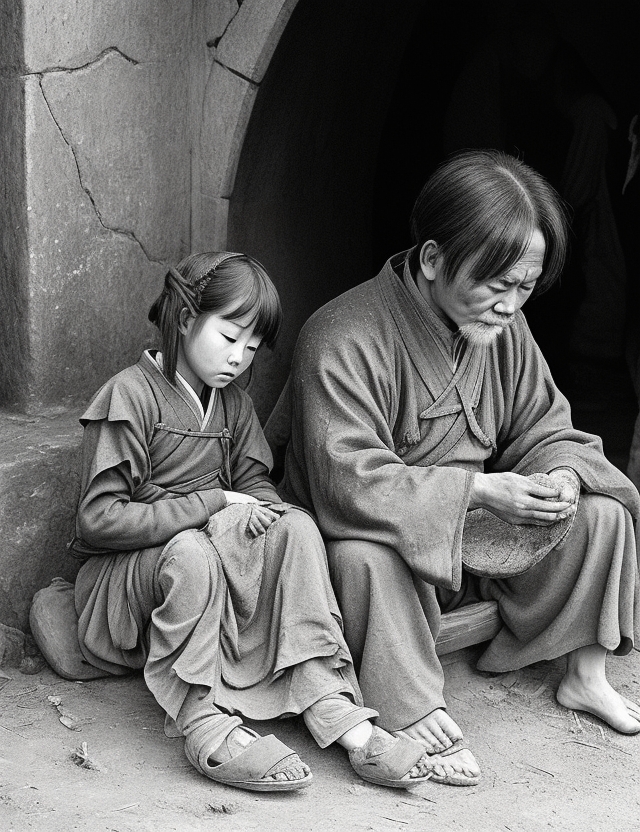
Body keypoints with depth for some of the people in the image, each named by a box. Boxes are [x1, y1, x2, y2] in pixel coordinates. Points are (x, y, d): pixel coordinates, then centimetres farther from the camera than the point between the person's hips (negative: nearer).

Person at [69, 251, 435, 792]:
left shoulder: (233, 403, 13)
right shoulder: (130, 395, -12)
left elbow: (256, 485, 10)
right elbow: (99, 519, -19)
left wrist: (259, 511, -17)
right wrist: (213, 504, -22)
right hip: (120, 578, -6)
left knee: (297, 529, -19)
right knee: (192, 552, -37)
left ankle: (331, 707, -31)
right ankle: (202, 724, -36)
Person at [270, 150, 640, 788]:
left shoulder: (504, 329, -3)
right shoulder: (343, 341, -26)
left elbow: (544, 431, 6)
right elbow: (348, 484, -34)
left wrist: (560, 476, -20)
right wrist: (478, 489, -36)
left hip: (472, 544, 6)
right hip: (383, 542, -6)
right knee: (364, 554, -40)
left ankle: (583, 672, 9)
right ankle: (412, 714, -24)